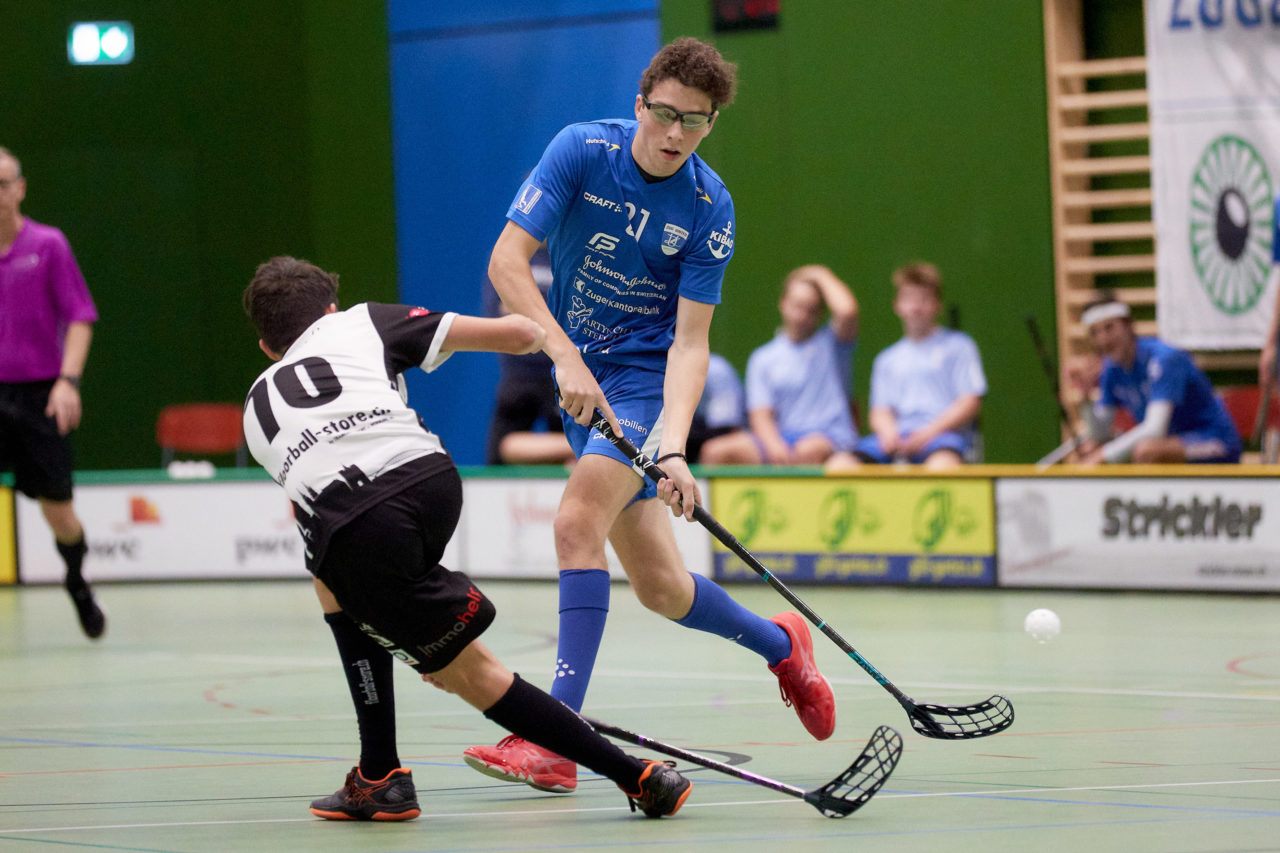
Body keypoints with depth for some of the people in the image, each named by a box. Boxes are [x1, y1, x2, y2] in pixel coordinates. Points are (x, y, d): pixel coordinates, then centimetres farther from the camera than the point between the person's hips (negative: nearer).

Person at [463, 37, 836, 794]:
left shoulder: (709, 207, -13)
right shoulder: (582, 150, -11)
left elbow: (690, 342, -15)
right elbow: (507, 260, -16)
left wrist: (673, 445, -31)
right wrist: (566, 358, -29)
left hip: (648, 377, -3)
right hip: (584, 380, 3)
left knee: (578, 521, -28)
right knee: (661, 587, 6)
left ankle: (556, 742, -31)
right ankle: (780, 643, 37)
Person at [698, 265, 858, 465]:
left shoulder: (830, 342, 10)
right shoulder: (763, 358, 14)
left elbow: (847, 310, -14)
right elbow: (760, 415, 4)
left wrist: (823, 277, 3)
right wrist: (775, 445, -18)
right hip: (781, 437, 3)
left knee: (808, 450, -41)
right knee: (715, 452, -22)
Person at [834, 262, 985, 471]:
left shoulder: (958, 346, 13)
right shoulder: (887, 358, 26)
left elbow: (971, 402, 4)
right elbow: (880, 410, 19)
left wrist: (930, 432, -10)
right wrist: (888, 431, -7)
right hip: (898, 434, 4)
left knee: (942, 465, -43)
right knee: (839, 465, -27)